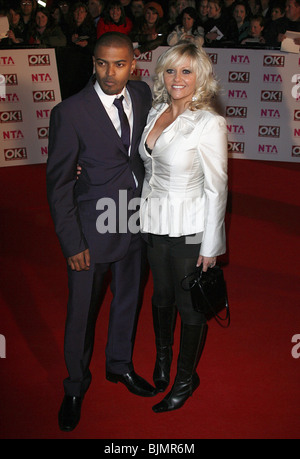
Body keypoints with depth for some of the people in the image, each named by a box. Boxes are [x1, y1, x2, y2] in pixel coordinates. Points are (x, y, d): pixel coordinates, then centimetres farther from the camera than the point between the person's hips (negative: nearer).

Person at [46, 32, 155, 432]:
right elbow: (58, 182, -13)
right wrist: (72, 244, -14)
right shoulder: (70, 112, -18)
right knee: (82, 310, 9)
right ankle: (76, 385, 34)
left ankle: (120, 364, 47)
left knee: (128, 298, 22)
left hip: (136, 219, 5)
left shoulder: (142, 95, -2)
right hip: (93, 226, -5)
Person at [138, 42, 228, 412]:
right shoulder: (155, 112, 3)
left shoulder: (209, 123, -17)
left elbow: (216, 187, -15)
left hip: (189, 226, -6)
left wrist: (210, 246, -13)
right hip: (154, 221, 6)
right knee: (161, 294, 22)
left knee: (189, 304, 9)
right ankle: (162, 358, 46)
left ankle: (186, 378, 30)